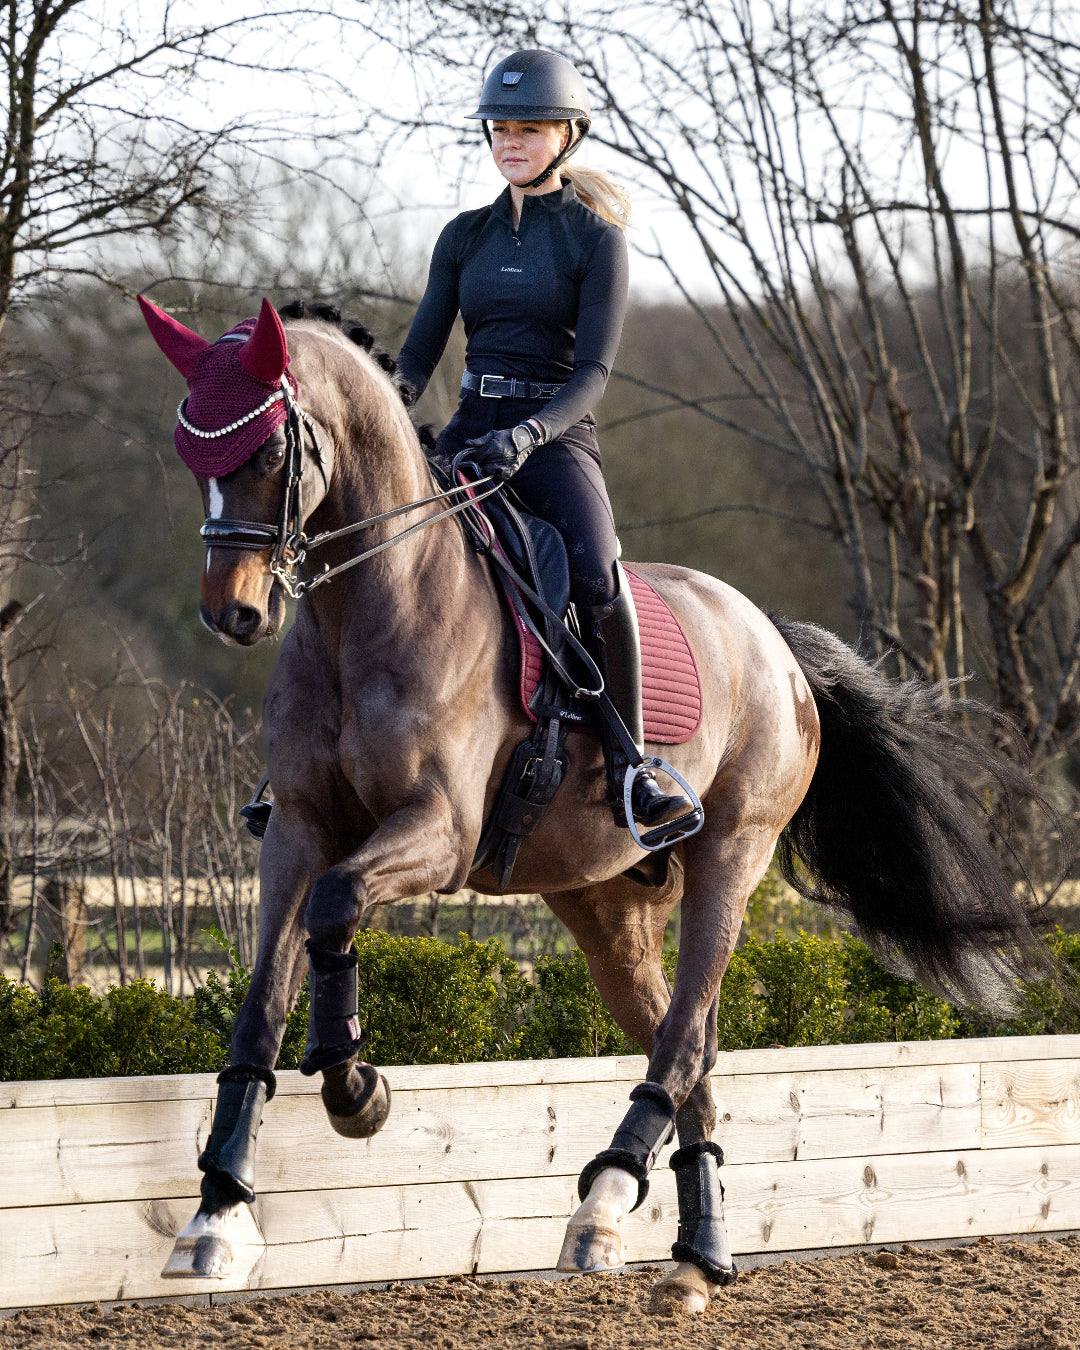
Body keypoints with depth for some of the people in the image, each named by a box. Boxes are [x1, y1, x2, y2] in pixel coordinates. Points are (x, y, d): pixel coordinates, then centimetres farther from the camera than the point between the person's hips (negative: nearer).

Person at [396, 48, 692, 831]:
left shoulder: (596, 239, -2)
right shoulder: (466, 237, 12)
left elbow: (593, 372, -10)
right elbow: (419, 355, 11)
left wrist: (527, 436, -27)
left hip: (557, 438, -5)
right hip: (468, 434, 5)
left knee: (597, 576, -33)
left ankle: (629, 767, -23)